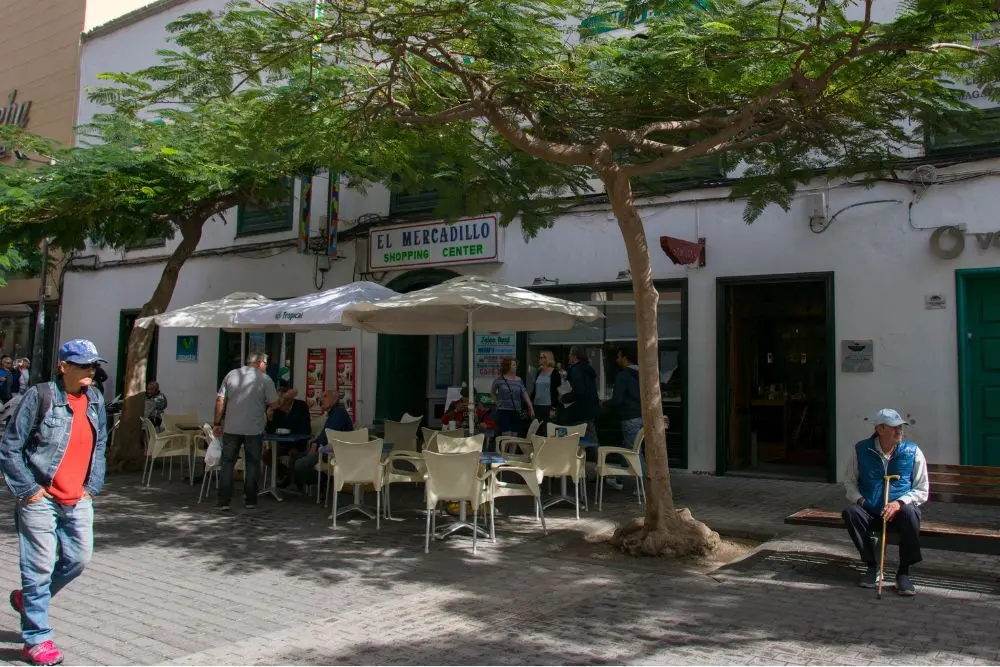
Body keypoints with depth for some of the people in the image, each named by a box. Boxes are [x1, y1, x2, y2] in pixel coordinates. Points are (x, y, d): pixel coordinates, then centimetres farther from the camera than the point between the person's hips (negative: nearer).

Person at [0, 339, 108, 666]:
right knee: (40, 566, -1)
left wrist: (92, 485, 10)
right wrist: (28, 489, -11)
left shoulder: (95, 399, 7)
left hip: (78, 501, 6)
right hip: (41, 500, -6)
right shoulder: (40, 396, -11)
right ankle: (36, 640, 12)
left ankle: (29, 598, 37)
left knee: (78, 559, 11)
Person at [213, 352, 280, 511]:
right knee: (252, 464, 9)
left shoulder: (231, 374, 6)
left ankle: (223, 501, 3)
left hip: (231, 428, 2)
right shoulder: (264, 379, -3)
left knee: (227, 463, 7)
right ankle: (250, 500, 13)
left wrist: (217, 423, 8)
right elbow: (274, 404, -3)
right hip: (254, 429, -2)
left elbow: (220, 400, 3)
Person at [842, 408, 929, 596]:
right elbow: (849, 480, 13)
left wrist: (900, 503, -17)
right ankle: (873, 567, -12)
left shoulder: (912, 452, -3)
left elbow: (922, 491, 0)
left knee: (910, 514, -35)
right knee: (850, 512, -29)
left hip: (900, 509, -1)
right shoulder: (862, 450, 0)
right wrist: (858, 499, -7)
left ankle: (903, 573, -19)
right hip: (870, 510, 1)